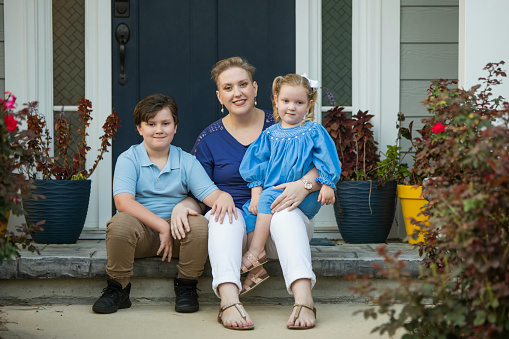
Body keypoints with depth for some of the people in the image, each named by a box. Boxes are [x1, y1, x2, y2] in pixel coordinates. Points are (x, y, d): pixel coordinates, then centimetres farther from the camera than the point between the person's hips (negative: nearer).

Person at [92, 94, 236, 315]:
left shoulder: (187, 161, 7)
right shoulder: (128, 159, -1)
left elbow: (209, 193, -5)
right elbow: (123, 202, -16)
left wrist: (223, 197, -33)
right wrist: (162, 226, -25)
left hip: (177, 228, 2)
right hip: (141, 231, -1)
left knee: (200, 225, -30)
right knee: (121, 223, -34)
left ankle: (186, 286, -4)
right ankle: (118, 288, -9)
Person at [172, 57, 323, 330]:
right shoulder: (209, 139, 9)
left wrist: (305, 184, -22)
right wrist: (181, 205, -15)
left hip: (278, 225, 0)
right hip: (231, 230, 1)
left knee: (286, 211, -33)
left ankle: (303, 298, -52)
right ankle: (229, 300, -53)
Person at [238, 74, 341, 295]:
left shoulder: (314, 132, 2)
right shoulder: (270, 134, 12)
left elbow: (327, 161, 1)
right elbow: (257, 165, 11)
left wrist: (327, 185, -10)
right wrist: (256, 192, 1)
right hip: (272, 191, 5)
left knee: (268, 198, -29)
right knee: (247, 213, -18)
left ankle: (255, 252, -23)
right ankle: (257, 267, -18)